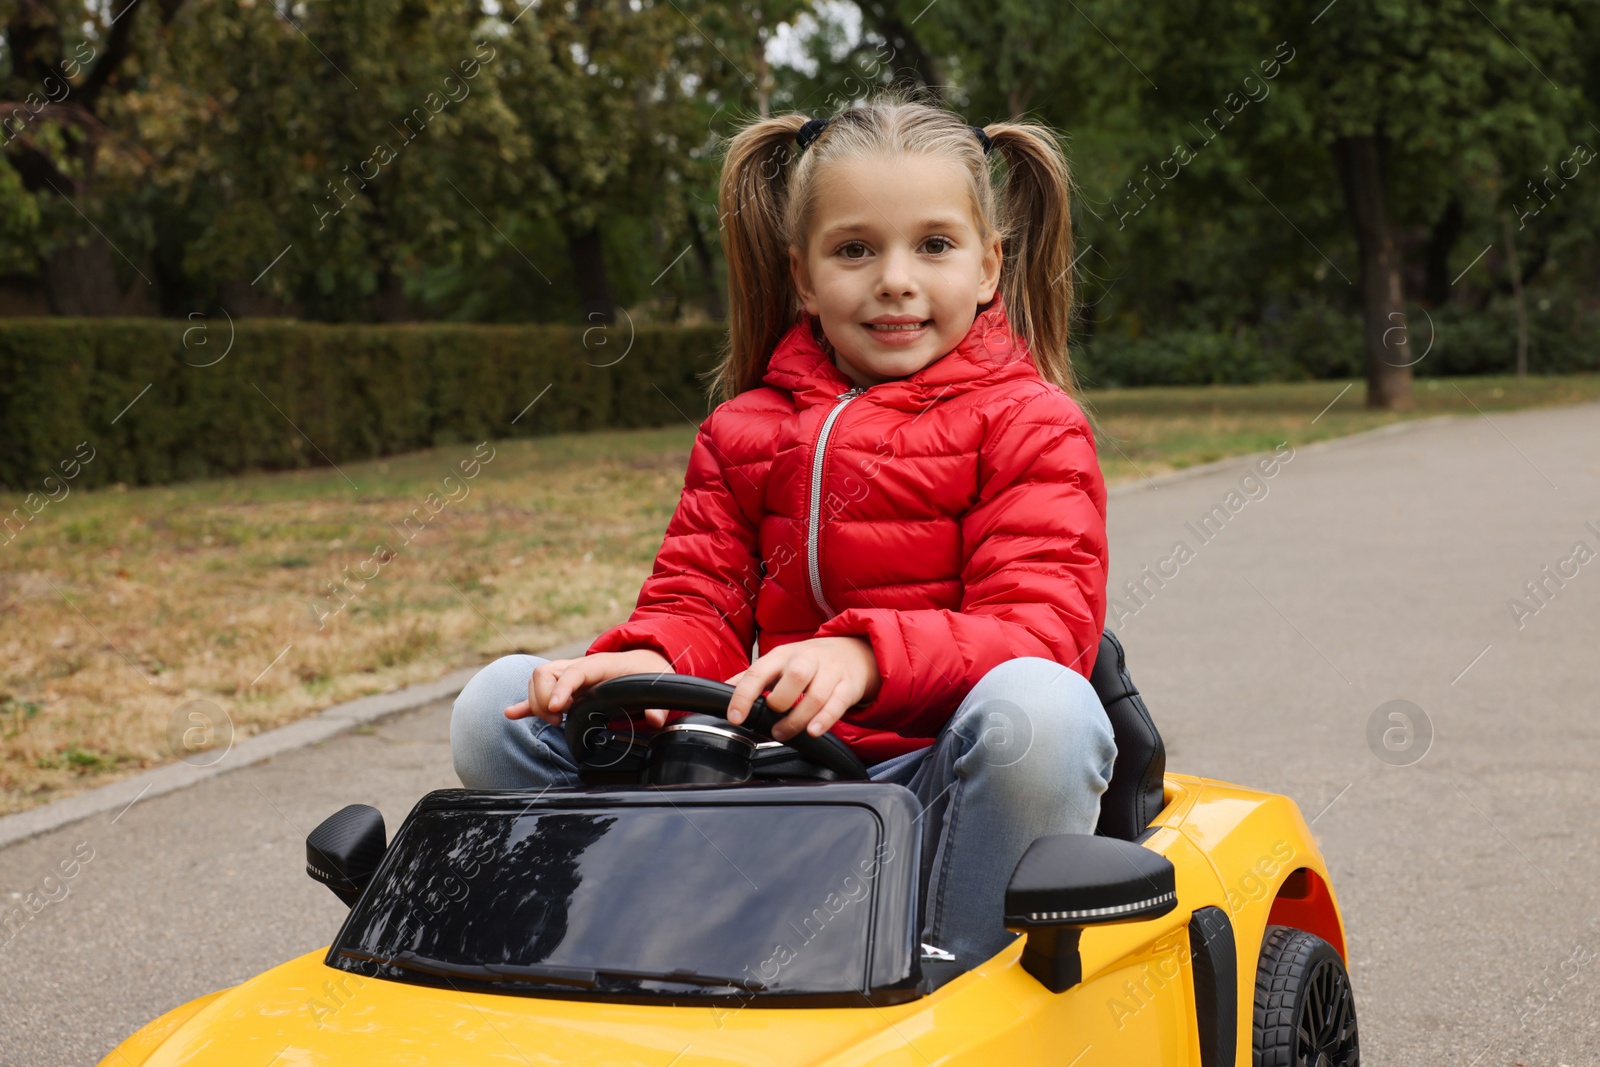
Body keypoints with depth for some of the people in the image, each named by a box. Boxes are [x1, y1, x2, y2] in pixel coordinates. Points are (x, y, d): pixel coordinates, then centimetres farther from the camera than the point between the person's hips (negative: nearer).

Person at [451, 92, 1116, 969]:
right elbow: (701, 608, 11)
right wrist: (647, 664, -15)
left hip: (944, 777, -4)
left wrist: (868, 656, -31)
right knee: (501, 702, -6)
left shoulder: (1030, 427, 1)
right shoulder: (744, 432, 16)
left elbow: (1042, 626, -12)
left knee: (1039, 705, -38)